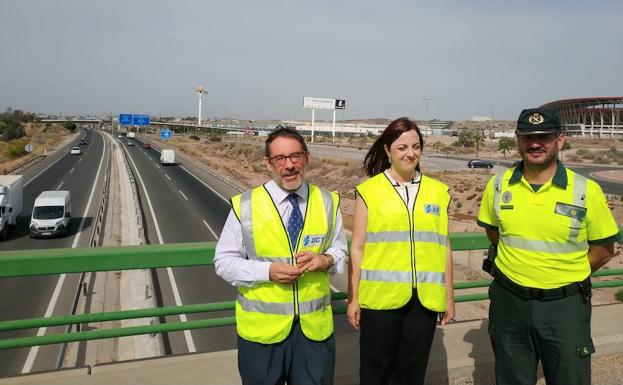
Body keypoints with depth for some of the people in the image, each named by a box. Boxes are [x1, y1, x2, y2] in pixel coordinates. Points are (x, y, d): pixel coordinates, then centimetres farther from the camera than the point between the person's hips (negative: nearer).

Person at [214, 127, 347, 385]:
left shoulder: (327, 202, 1)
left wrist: (325, 260, -12)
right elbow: (224, 262, -4)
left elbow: (340, 250, 11)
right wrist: (268, 271, -18)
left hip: (315, 327, 2)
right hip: (261, 328, -2)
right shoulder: (245, 206, -8)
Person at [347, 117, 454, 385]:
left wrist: (449, 296, 12)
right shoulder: (369, 191, -1)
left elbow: (443, 247, 11)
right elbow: (357, 248, 0)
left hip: (425, 299, 3)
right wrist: (353, 298, 0)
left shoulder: (438, 191, 8)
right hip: (381, 296, -2)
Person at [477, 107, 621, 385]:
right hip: (509, 301, 2)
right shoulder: (498, 185, -3)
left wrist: (567, 274, -4)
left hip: (565, 306, -2)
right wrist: (519, 263, 6)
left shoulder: (587, 191, -9)